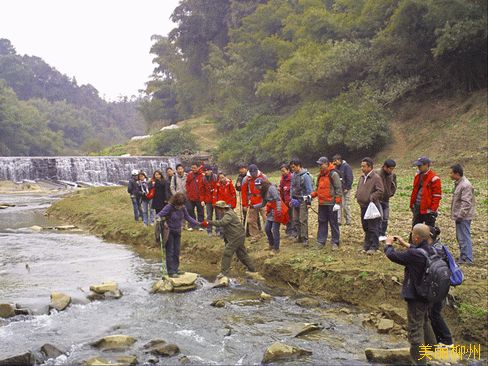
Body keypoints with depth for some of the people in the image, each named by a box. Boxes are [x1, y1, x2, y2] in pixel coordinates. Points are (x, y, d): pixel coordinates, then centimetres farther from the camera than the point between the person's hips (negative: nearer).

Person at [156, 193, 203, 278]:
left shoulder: (183, 208, -6)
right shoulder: (169, 207, -22)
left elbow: (187, 217, 6)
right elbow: (159, 214, -23)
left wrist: (197, 223, -3)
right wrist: (158, 218, -46)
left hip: (177, 232, 6)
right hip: (169, 232, -6)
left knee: (177, 251, 14)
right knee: (170, 252, -2)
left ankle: (176, 269, 27)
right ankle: (171, 272, 3)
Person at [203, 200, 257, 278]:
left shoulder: (229, 215, -20)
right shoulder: (227, 214, 14)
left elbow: (221, 223, -35)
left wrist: (209, 222, -38)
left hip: (236, 237, -11)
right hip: (239, 236, 11)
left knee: (227, 253, -11)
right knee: (242, 253, 19)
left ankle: (224, 272, -11)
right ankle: (251, 268, 30)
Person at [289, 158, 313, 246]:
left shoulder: (305, 176, -13)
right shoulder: (293, 175, 10)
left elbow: (309, 190, -13)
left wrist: (309, 202, -14)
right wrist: (291, 199, 17)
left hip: (303, 200, -7)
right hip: (295, 200, 7)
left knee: (303, 220, -8)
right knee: (295, 219, 10)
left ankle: (305, 239, -3)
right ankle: (299, 236, 21)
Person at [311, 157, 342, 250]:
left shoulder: (333, 174, -10)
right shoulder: (321, 174, 13)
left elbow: (338, 188, -13)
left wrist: (337, 203, -18)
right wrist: (312, 195, 5)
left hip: (331, 203, -7)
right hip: (322, 203, 7)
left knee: (333, 223, 1)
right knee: (322, 222, 11)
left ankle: (335, 243, 8)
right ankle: (321, 241, 17)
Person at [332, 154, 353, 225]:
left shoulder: (346, 166, -9)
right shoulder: (336, 167, 11)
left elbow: (350, 178, -13)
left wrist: (347, 188, -15)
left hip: (345, 189, -6)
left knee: (346, 205, -2)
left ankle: (348, 221, 8)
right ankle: (339, 220, 3)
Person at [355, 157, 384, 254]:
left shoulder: (376, 177, -12)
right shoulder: (362, 177, 13)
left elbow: (380, 191, -18)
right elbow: (358, 188, 26)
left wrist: (371, 197, -19)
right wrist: (357, 195, 10)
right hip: (363, 206, 8)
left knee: (373, 228, -3)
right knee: (365, 227, 15)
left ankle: (374, 247, 5)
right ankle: (367, 245, 25)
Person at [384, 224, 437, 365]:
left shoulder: (414, 254, -30)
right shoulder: (430, 250, -6)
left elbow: (392, 256, -18)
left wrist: (388, 244, 1)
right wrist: (404, 244, 18)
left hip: (415, 297, -9)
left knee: (415, 329, 3)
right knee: (425, 322, 30)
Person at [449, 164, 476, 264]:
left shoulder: (465, 185, -20)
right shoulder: (458, 183, 13)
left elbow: (466, 203, -24)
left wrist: (460, 215, -22)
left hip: (463, 217, -11)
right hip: (460, 216, 11)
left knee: (464, 237, -6)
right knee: (460, 237, 17)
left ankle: (468, 259, -1)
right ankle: (463, 257, 26)